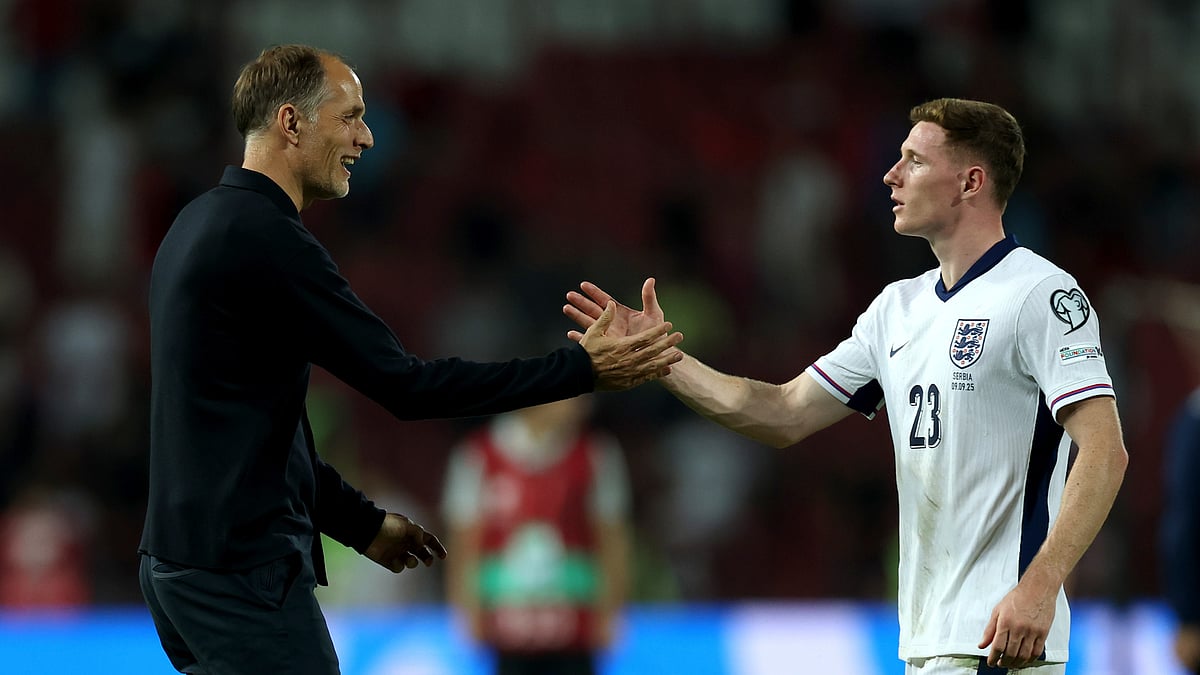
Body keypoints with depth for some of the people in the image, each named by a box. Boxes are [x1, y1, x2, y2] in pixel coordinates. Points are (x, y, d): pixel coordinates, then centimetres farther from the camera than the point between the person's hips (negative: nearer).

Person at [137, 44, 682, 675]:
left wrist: (362, 523, 24)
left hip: (183, 564, 10)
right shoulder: (267, 241, -16)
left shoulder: (202, 225, 15)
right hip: (245, 574, -10)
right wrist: (581, 368, -12)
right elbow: (406, 386, -16)